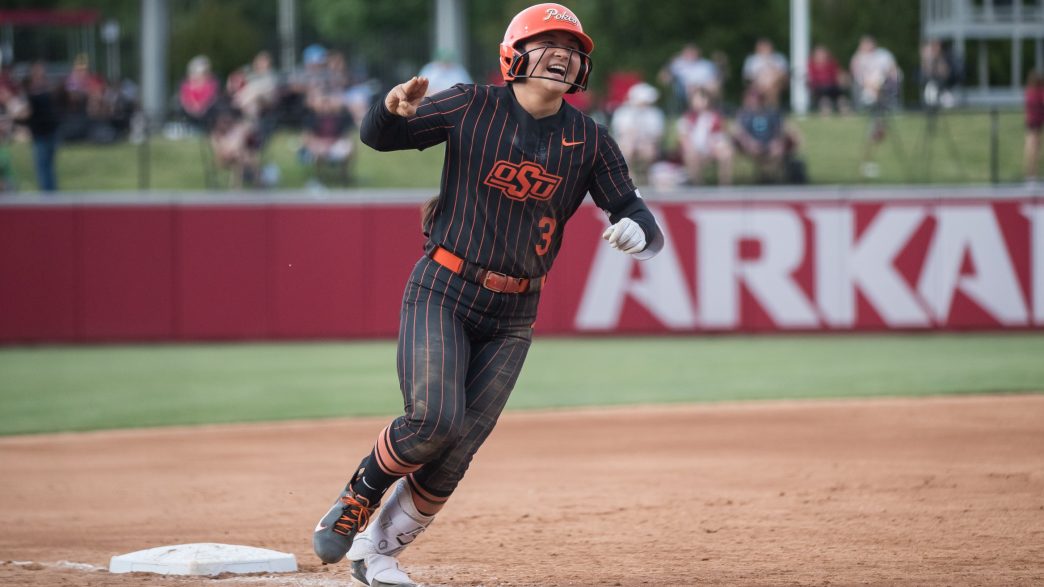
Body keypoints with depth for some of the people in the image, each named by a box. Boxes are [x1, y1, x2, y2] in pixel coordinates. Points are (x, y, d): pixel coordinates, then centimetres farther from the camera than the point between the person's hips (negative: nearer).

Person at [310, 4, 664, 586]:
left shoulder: (590, 140, 0)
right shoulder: (474, 108, -6)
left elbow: (635, 214, -2)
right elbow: (378, 136, -1)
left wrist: (637, 231, -28)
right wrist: (394, 108, -25)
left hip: (513, 317, 3)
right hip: (442, 293, -3)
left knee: (459, 449, 0)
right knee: (435, 420, -21)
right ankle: (358, 496, 6)